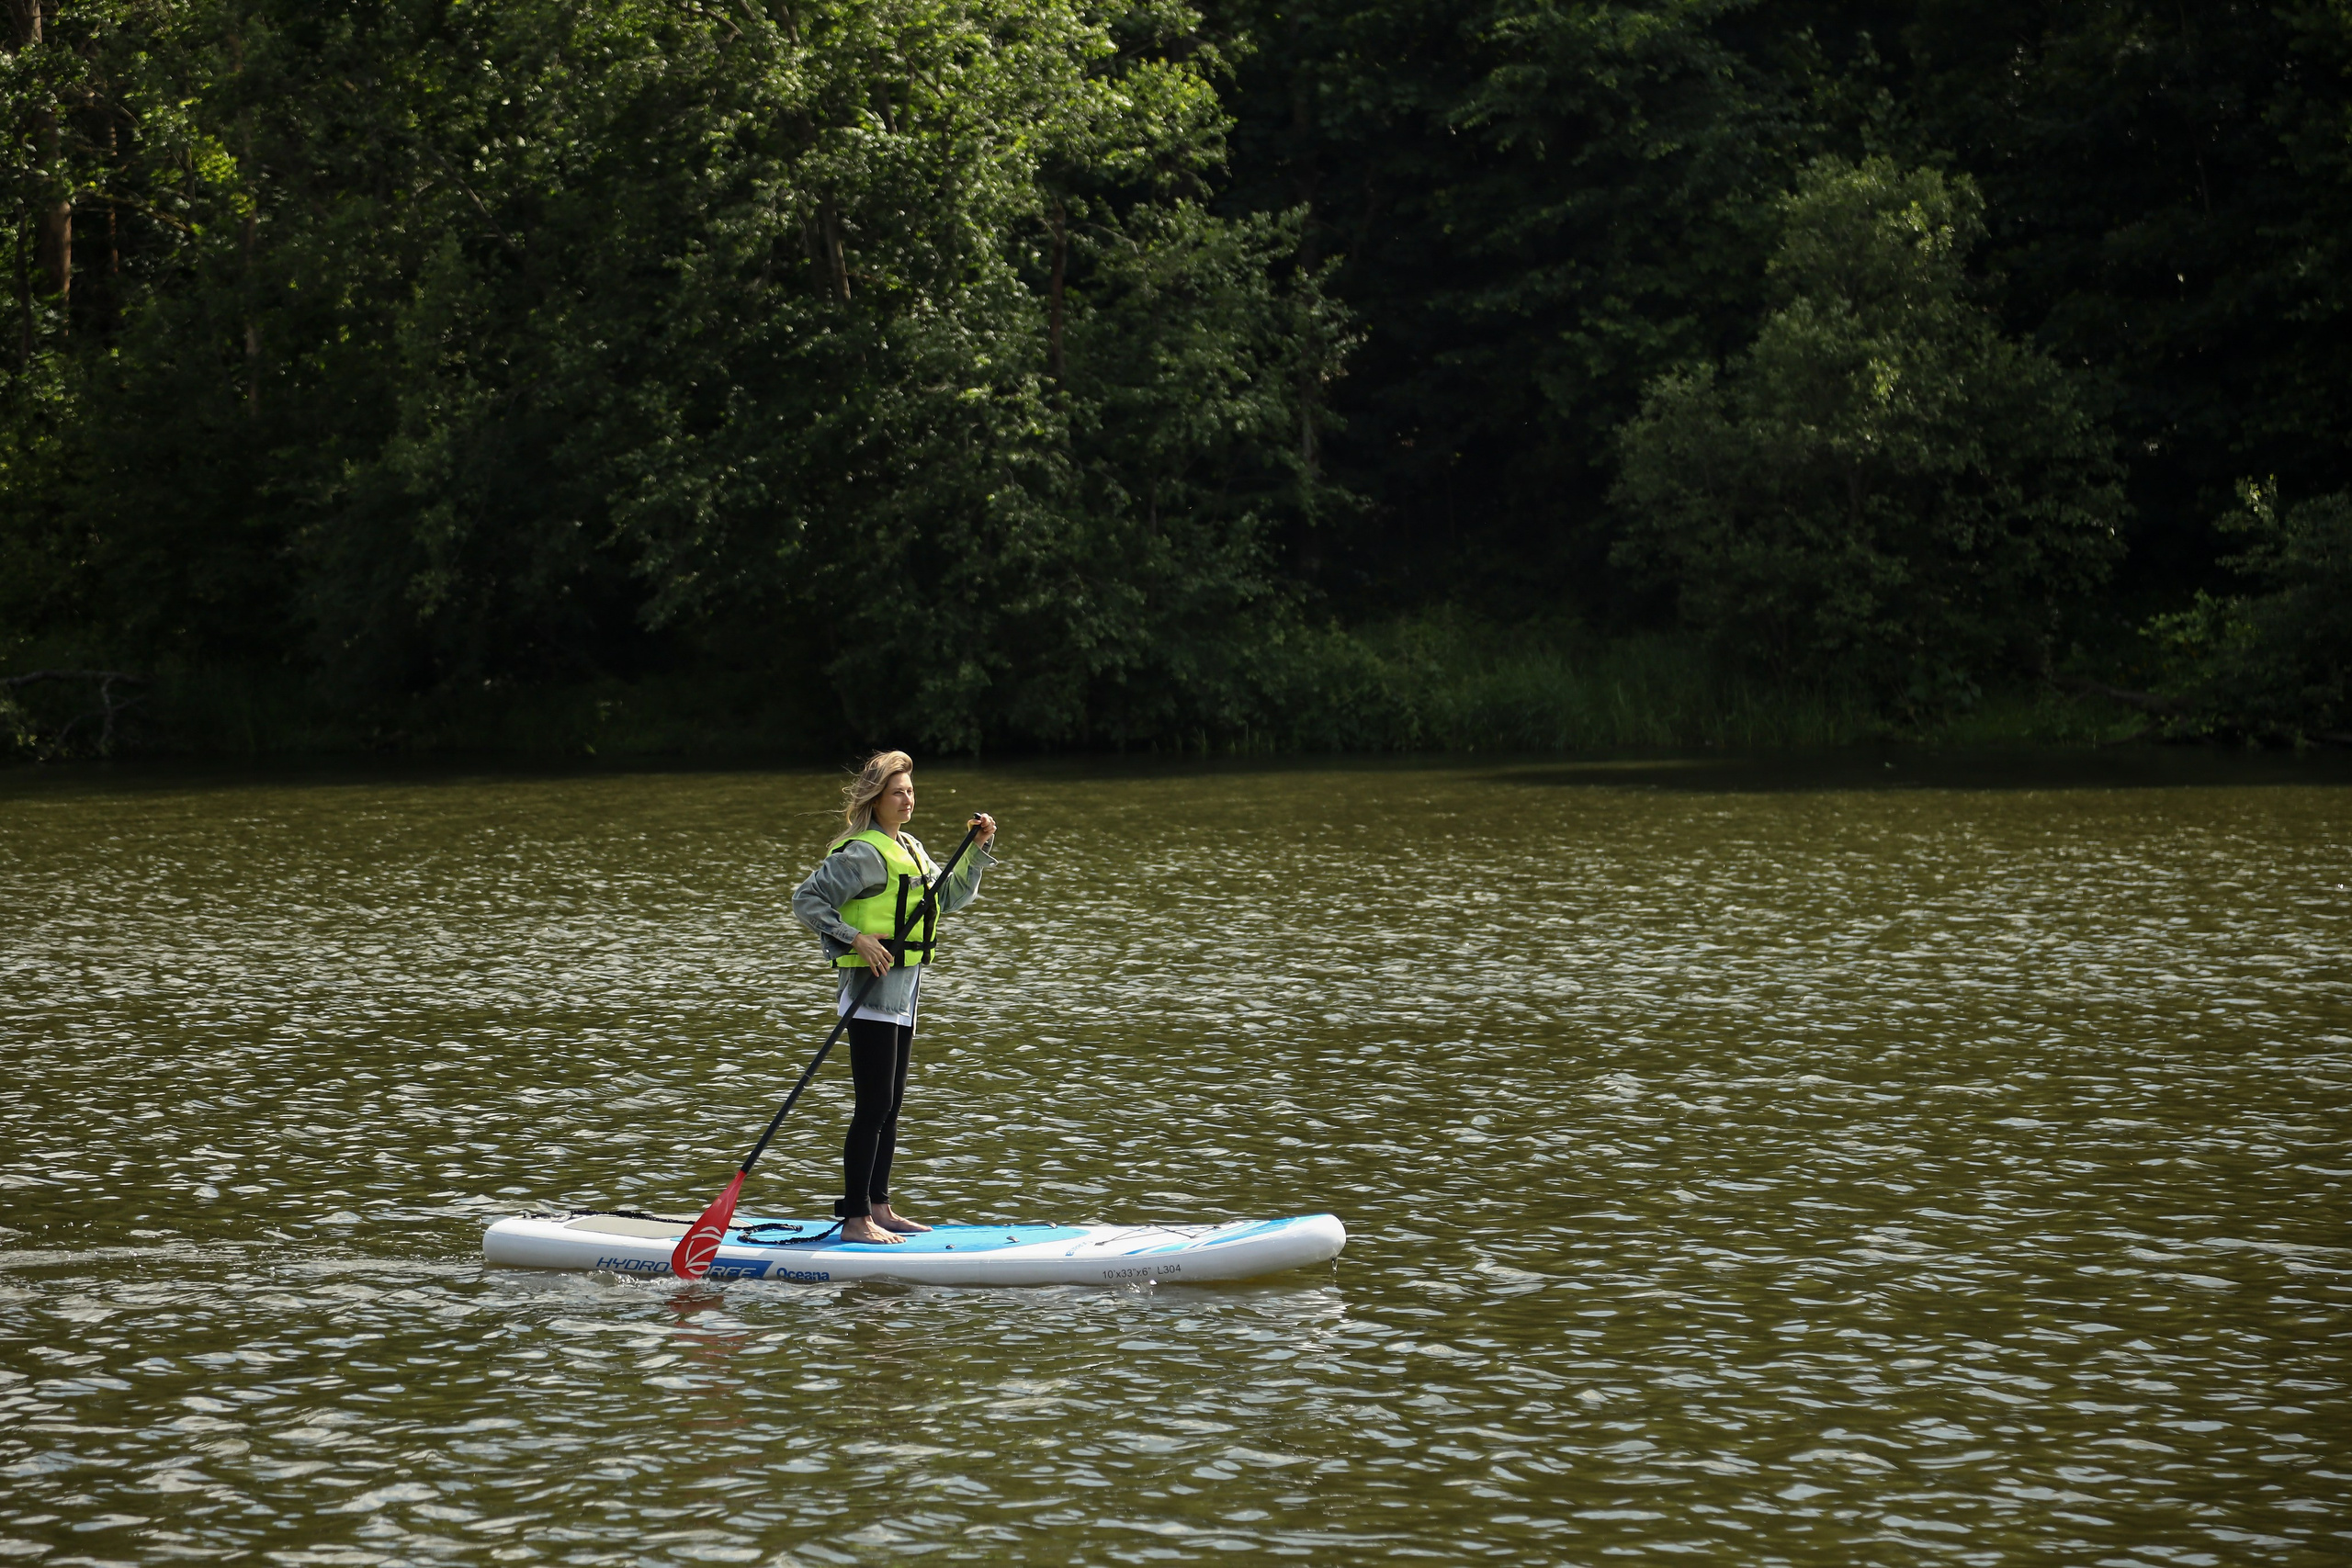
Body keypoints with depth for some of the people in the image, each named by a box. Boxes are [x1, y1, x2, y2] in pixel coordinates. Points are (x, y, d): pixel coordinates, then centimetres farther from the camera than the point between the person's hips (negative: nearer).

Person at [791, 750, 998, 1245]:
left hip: (903, 992, 9)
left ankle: (878, 1208, 19)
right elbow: (806, 899, -16)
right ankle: (856, 1219, -10)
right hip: (871, 990, -9)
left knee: (890, 1107, 12)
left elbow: (950, 897, 23)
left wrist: (978, 851, 12)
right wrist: (854, 938, -22)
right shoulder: (863, 853, -13)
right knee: (874, 1107, -11)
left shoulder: (911, 849, 15)